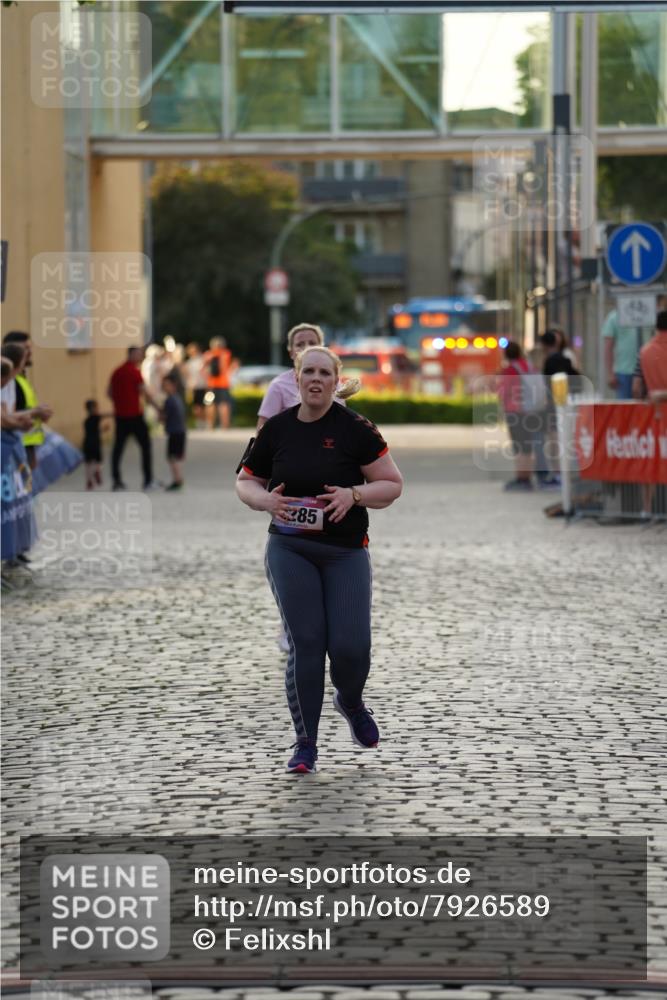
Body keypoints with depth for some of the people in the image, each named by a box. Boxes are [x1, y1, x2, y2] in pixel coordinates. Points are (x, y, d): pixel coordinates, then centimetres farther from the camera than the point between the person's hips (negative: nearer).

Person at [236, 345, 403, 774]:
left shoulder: (354, 429, -5)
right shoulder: (277, 429, 3)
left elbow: (392, 484, -3)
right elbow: (246, 482, 13)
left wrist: (354, 494, -20)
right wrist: (264, 499, -9)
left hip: (346, 553, -1)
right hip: (289, 550, 1)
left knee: (351, 646, -7)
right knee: (306, 643, -6)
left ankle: (352, 703, 29)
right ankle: (306, 745, 6)